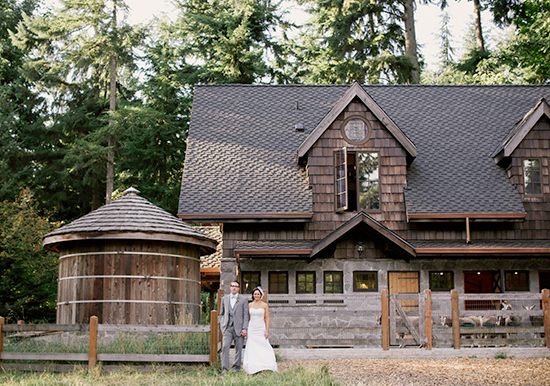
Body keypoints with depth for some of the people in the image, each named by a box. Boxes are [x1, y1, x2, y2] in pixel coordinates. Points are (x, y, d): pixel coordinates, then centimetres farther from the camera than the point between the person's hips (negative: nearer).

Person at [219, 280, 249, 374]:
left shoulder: (243, 299, 4)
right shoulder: (224, 299, 13)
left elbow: (246, 315, 1)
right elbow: (221, 313, 18)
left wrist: (245, 328, -6)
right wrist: (222, 325, 6)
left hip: (239, 328, -1)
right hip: (227, 328, 1)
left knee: (238, 348, 3)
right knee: (225, 347, -11)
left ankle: (236, 366, 17)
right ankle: (224, 368, -10)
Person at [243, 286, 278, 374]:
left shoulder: (264, 305, 0)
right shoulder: (250, 305, 7)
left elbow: (267, 319, -1)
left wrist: (267, 331, -9)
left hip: (261, 329, -2)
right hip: (252, 329, 3)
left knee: (262, 347, -8)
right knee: (252, 349, 0)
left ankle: (264, 367, -4)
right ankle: (254, 368, 4)